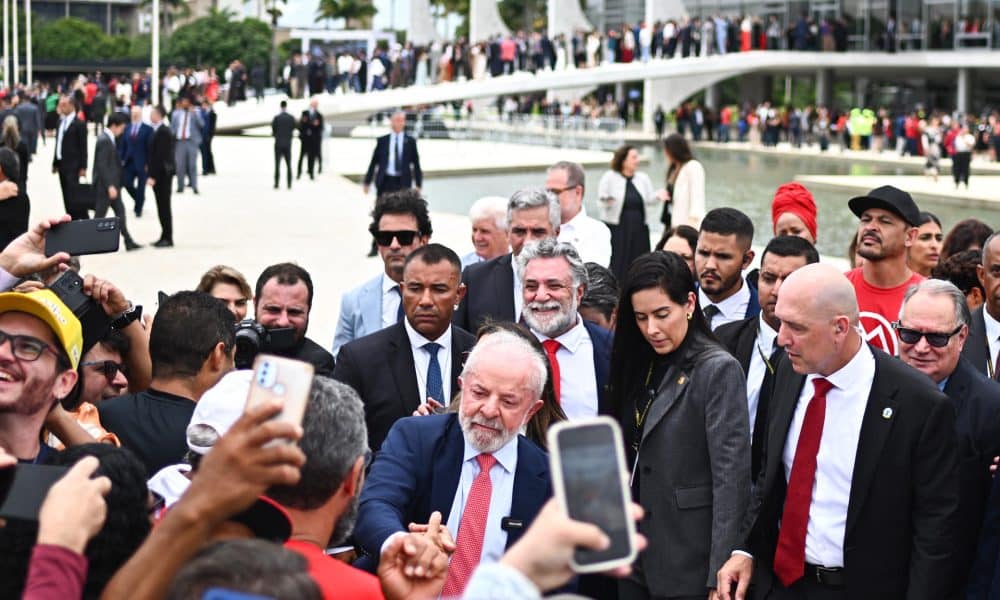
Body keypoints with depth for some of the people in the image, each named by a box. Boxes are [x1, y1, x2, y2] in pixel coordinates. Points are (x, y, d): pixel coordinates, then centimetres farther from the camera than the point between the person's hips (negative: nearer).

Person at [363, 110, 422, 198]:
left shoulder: (410, 141, 5)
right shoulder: (382, 141, 6)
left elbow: (416, 164, 6)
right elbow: (373, 163, 8)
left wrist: (418, 185, 2)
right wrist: (367, 182, 5)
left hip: (403, 183, -1)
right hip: (385, 181, 1)